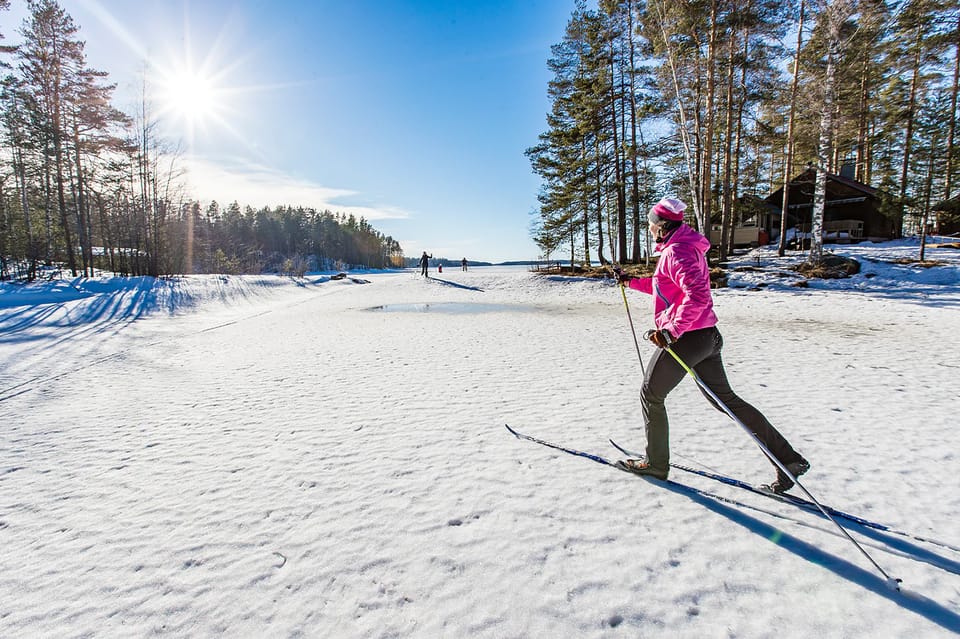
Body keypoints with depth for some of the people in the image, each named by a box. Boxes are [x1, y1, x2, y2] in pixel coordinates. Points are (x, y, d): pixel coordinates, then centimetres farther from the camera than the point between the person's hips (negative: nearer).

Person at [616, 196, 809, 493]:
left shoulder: (675, 251, -16)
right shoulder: (686, 246, 16)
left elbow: (697, 295, -29)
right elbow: (665, 287, 29)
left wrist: (671, 330, -29)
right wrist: (632, 281, 29)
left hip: (685, 338, -10)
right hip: (707, 337, 10)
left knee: (650, 396, 8)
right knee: (725, 399, 16)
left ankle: (655, 463, 21)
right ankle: (789, 459, 19)